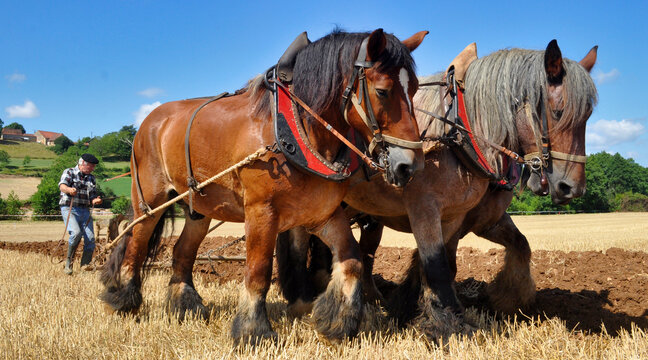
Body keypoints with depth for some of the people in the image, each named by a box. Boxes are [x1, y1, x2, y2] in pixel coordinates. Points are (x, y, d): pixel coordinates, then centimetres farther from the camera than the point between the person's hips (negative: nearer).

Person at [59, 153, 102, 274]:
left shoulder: (91, 178, 17)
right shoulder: (69, 172, 2)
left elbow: (92, 197, 15)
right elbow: (62, 186, -17)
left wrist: (95, 201, -9)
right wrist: (70, 190, -40)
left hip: (85, 211, 5)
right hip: (69, 209, -5)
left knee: (90, 239, -5)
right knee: (76, 233, -27)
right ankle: (69, 262, -10)